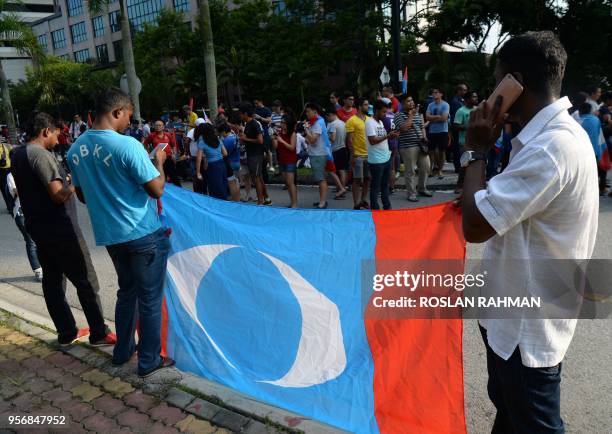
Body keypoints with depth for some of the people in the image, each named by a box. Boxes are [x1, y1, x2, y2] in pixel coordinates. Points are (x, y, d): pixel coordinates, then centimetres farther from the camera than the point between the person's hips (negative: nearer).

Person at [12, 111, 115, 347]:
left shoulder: (18, 154, 9)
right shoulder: (40, 154, -19)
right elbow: (59, 195, -23)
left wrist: (64, 179, 13)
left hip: (37, 228, 10)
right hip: (60, 228, -9)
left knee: (52, 280, 14)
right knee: (86, 281, 0)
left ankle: (67, 332, 24)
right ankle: (98, 333, 9)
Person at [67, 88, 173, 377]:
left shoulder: (75, 150, 3)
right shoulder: (127, 145, -19)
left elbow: (83, 195, 13)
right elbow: (157, 189, -17)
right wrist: (159, 162, -1)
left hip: (109, 234, 7)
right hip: (143, 234, -6)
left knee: (127, 291, 24)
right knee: (150, 298, 7)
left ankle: (123, 351, 35)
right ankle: (149, 361, 18)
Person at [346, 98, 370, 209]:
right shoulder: (352, 121, -9)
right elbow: (349, 139, -11)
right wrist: (352, 155, -15)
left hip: (369, 154, 6)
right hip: (358, 155, -6)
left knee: (366, 179, 12)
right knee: (357, 180, 0)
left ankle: (363, 201, 25)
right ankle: (356, 204, 6)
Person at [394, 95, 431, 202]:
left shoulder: (418, 114, 15)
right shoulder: (398, 115, -6)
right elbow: (404, 128, -21)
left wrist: (424, 136, 5)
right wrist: (411, 115, -15)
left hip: (421, 145, 7)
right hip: (408, 147, -6)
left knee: (425, 168, 11)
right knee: (410, 171, 0)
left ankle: (422, 189, 30)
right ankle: (411, 194, 9)